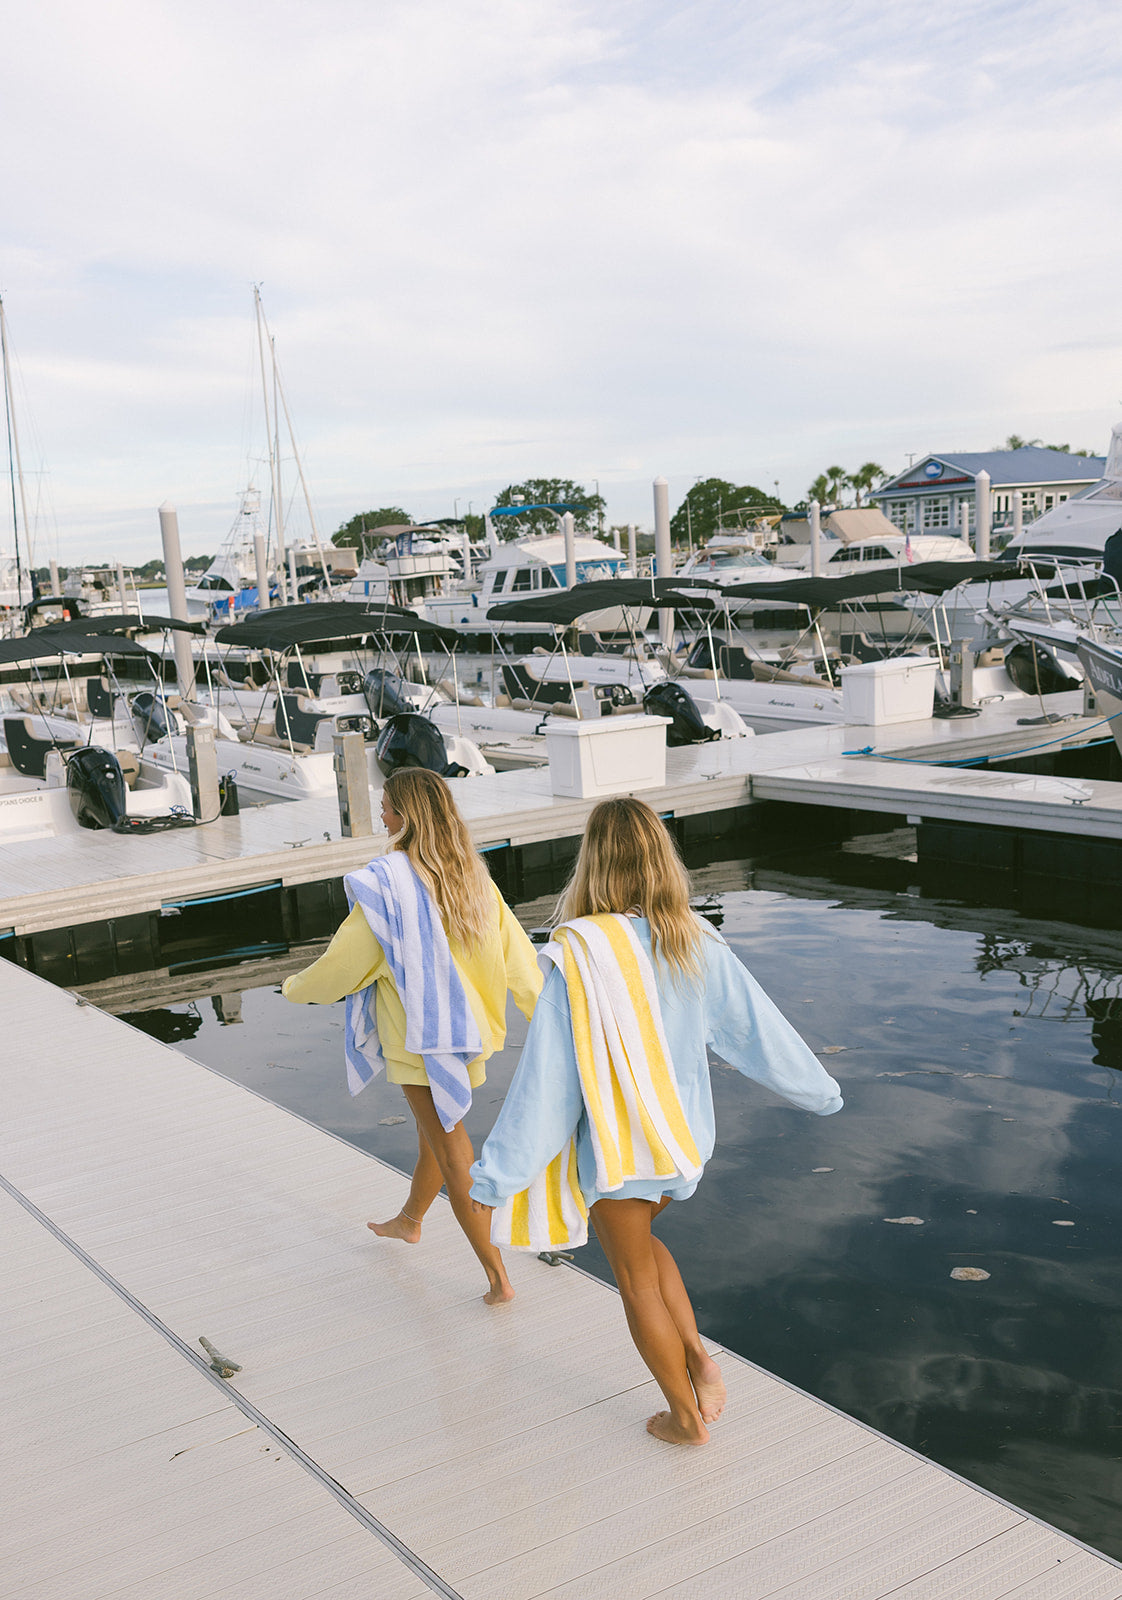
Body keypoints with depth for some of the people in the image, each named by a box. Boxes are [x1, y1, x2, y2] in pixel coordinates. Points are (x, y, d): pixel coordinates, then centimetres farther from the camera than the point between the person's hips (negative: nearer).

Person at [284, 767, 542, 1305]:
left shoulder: (387, 882, -19)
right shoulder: (471, 874, 0)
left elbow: (345, 959, -13)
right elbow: (514, 950, 1)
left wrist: (297, 988, 7)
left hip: (421, 1034, -7)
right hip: (467, 1024, 7)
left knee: (451, 1150, 0)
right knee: (435, 1129, 27)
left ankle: (497, 1274, 3)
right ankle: (408, 1220, 50)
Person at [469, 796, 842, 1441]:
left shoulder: (579, 954, -22)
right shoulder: (697, 943, -9)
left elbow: (548, 1071, -20)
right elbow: (759, 1023, 1)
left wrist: (499, 1171, -12)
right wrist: (820, 1089, 18)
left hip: (614, 1140, -5)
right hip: (683, 1132, 5)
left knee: (636, 1278, 15)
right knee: (641, 1240, 30)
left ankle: (686, 1417, 27)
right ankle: (698, 1357, 20)